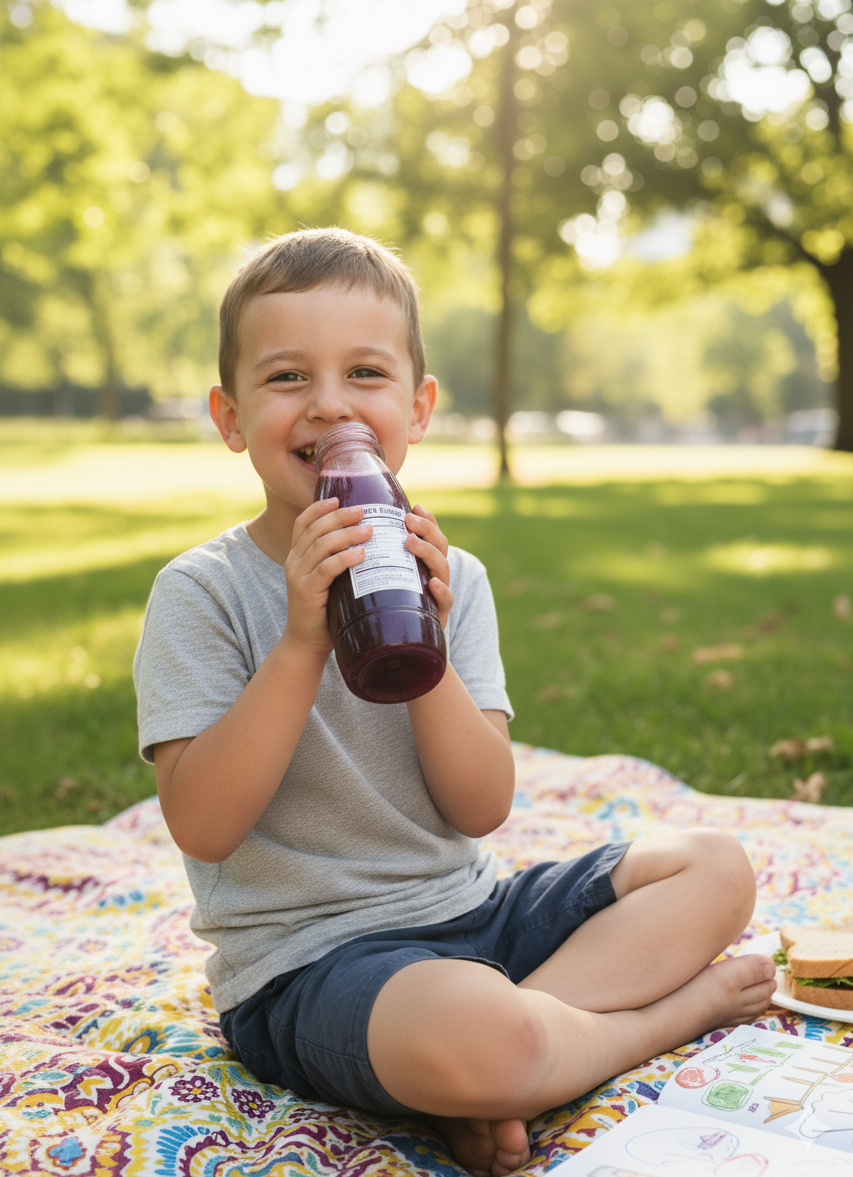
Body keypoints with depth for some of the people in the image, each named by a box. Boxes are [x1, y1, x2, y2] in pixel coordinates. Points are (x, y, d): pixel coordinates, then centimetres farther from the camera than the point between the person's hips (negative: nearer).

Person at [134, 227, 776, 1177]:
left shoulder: (450, 580, 1)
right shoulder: (202, 592, -11)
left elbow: (482, 809, -6)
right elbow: (202, 826, -19)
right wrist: (303, 641, -27)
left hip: (468, 912, 6)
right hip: (305, 960, -6)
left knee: (716, 866, 3)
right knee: (471, 1034, -37)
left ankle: (483, 1086, -14)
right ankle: (684, 1003, -4)